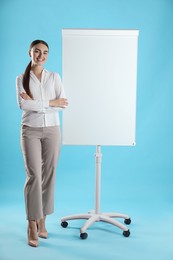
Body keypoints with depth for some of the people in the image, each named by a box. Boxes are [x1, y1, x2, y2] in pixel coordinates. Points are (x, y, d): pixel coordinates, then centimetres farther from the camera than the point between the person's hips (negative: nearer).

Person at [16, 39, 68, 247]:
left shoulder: (54, 77, 7)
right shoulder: (21, 79, 4)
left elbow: (63, 104, -5)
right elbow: (23, 104, -12)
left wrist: (35, 101, -12)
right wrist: (50, 102, -14)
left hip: (52, 130, 2)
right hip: (30, 131, -2)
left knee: (48, 176, 5)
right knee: (34, 175, -9)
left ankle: (42, 221, 19)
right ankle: (32, 226, -1)